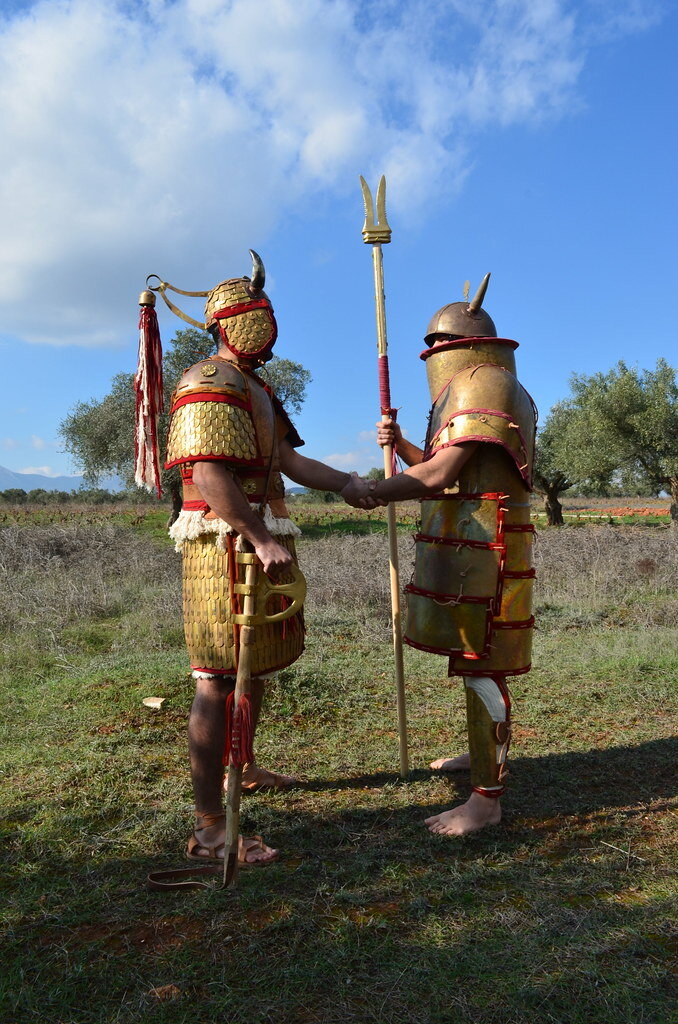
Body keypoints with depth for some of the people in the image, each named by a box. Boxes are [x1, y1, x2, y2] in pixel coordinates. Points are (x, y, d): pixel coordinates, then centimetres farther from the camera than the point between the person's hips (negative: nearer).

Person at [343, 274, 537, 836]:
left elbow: (437, 476, -19)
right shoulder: (472, 390, 22)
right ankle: (486, 755, 38)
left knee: (481, 667, -8)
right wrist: (400, 443, 7)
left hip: (482, 549, -11)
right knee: (475, 661, 21)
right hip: (467, 547, 11)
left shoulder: (483, 384, -12)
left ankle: (487, 798, -2)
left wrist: (374, 492, -10)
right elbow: (441, 469, 20)